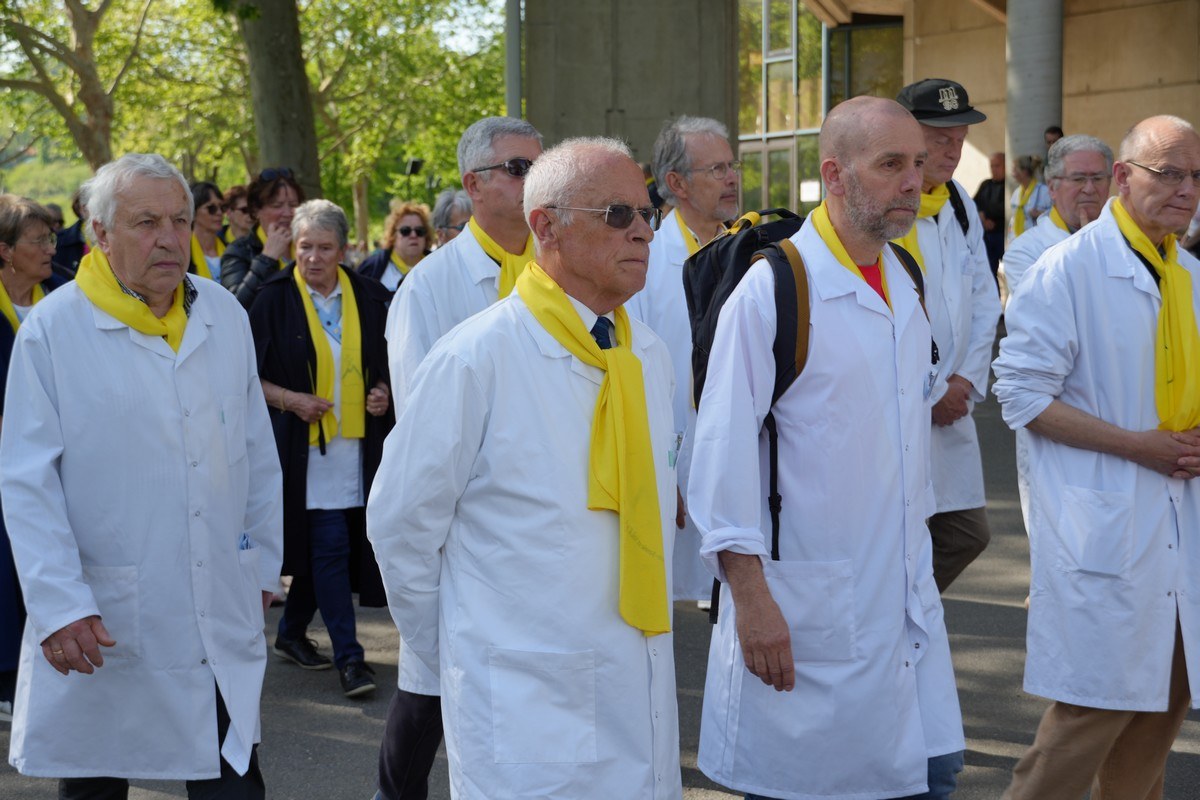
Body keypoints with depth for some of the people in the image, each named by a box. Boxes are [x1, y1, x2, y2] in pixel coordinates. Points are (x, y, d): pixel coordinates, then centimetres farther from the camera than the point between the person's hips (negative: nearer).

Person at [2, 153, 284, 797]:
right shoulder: (53, 329, -7)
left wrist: (263, 563, 16)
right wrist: (59, 605, -15)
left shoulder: (225, 315, 7)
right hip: (103, 626, -3)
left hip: (222, 618, 3)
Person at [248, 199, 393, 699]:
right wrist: (290, 399, -16)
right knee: (330, 546, -7)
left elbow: (385, 362, 15)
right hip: (303, 445, -4)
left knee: (322, 544, 11)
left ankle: (292, 633, 28)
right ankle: (348, 656, -3)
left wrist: (383, 392, -4)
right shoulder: (275, 299, -5)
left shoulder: (368, 298, 4)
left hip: (356, 441, 4)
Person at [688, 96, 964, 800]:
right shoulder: (771, 290, -14)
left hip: (906, 594, 7)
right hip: (806, 604, -7)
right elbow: (724, 453, -14)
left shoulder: (907, 286, 9)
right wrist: (750, 596, -17)